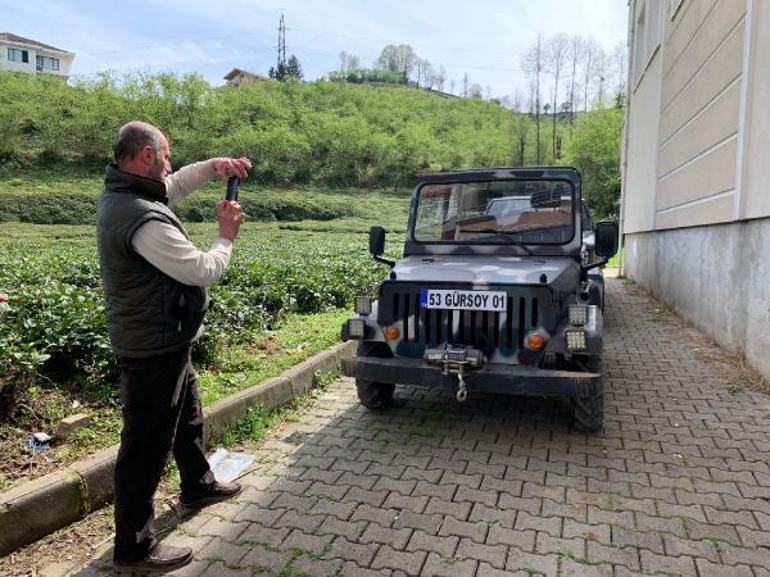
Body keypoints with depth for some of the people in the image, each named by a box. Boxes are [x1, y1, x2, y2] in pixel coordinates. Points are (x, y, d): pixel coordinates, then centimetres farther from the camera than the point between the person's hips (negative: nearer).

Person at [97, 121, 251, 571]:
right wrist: (226, 236, -5)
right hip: (155, 349, -10)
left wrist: (212, 166, 7)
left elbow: (174, 186, 21)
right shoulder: (144, 219, -27)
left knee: (189, 417, 26)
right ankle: (134, 546, 20)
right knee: (147, 445, 3)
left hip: (163, 342, 10)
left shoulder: (119, 194, 4)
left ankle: (199, 486, 48)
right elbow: (204, 271, -22)